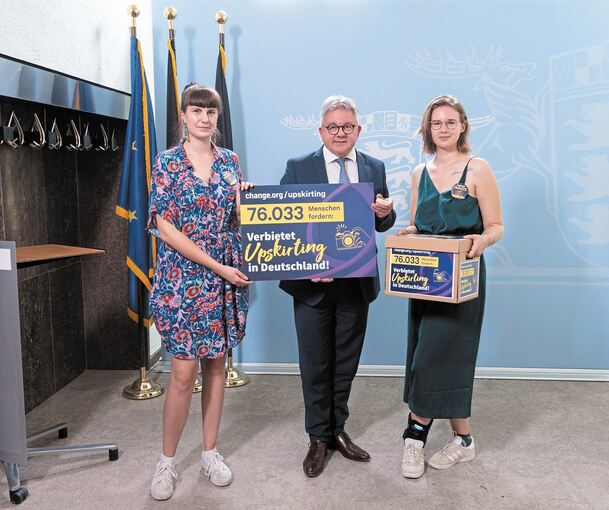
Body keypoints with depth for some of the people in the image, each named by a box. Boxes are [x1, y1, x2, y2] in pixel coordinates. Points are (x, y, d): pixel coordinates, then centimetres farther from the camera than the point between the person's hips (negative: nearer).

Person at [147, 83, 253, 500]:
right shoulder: (168, 162, -3)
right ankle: (168, 461, 16)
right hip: (183, 276, -4)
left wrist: (246, 201, -10)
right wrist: (216, 266, -14)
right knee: (184, 371, -4)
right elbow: (165, 228, -10)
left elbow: (237, 221, 12)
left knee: (216, 364, 10)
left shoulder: (231, 162, 8)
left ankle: (210, 451, 25)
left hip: (226, 277, 4)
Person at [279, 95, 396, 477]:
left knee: (346, 362, 15)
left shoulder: (374, 168, 6)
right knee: (315, 364, 8)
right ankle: (319, 437, 24)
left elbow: (382, 224, 6)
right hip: (312, 282, -2)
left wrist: (387, 212, -17)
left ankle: (338, 429, 33)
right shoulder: (299, 168, -3)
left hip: (356, 282, 3)